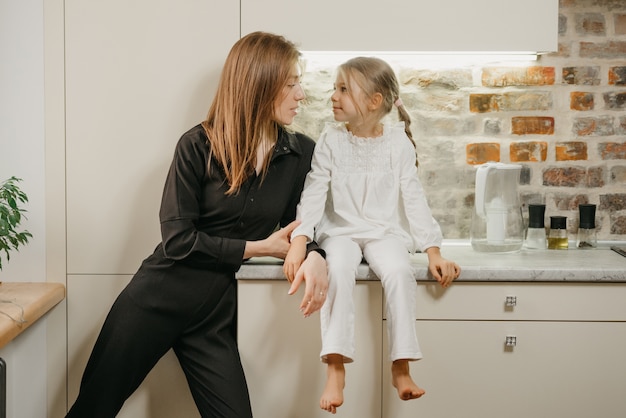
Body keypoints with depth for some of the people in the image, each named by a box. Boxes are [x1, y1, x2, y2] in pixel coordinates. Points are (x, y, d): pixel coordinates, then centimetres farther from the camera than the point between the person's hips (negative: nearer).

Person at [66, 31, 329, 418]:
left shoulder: (301, 153, 2)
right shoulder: (199, 146, -8)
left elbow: (296, 225, 10)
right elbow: (177, 238, -12)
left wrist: (314, 255, -13)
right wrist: (258, 248, -10)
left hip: (216, 310, 3)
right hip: (158, 295, -3)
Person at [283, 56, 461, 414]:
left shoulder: (398, 142, -1)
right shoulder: (332, 140, 0)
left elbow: (413, 197, 0)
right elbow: (314, 193, -4)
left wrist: (434, 253, -6)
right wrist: (299, 240, -19)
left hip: (384, 230, 0)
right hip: (341, 230, 0)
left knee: (399, 272, -31)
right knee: (338, 270, -33)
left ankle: (401, 368, -21)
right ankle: (336, 368, -31)